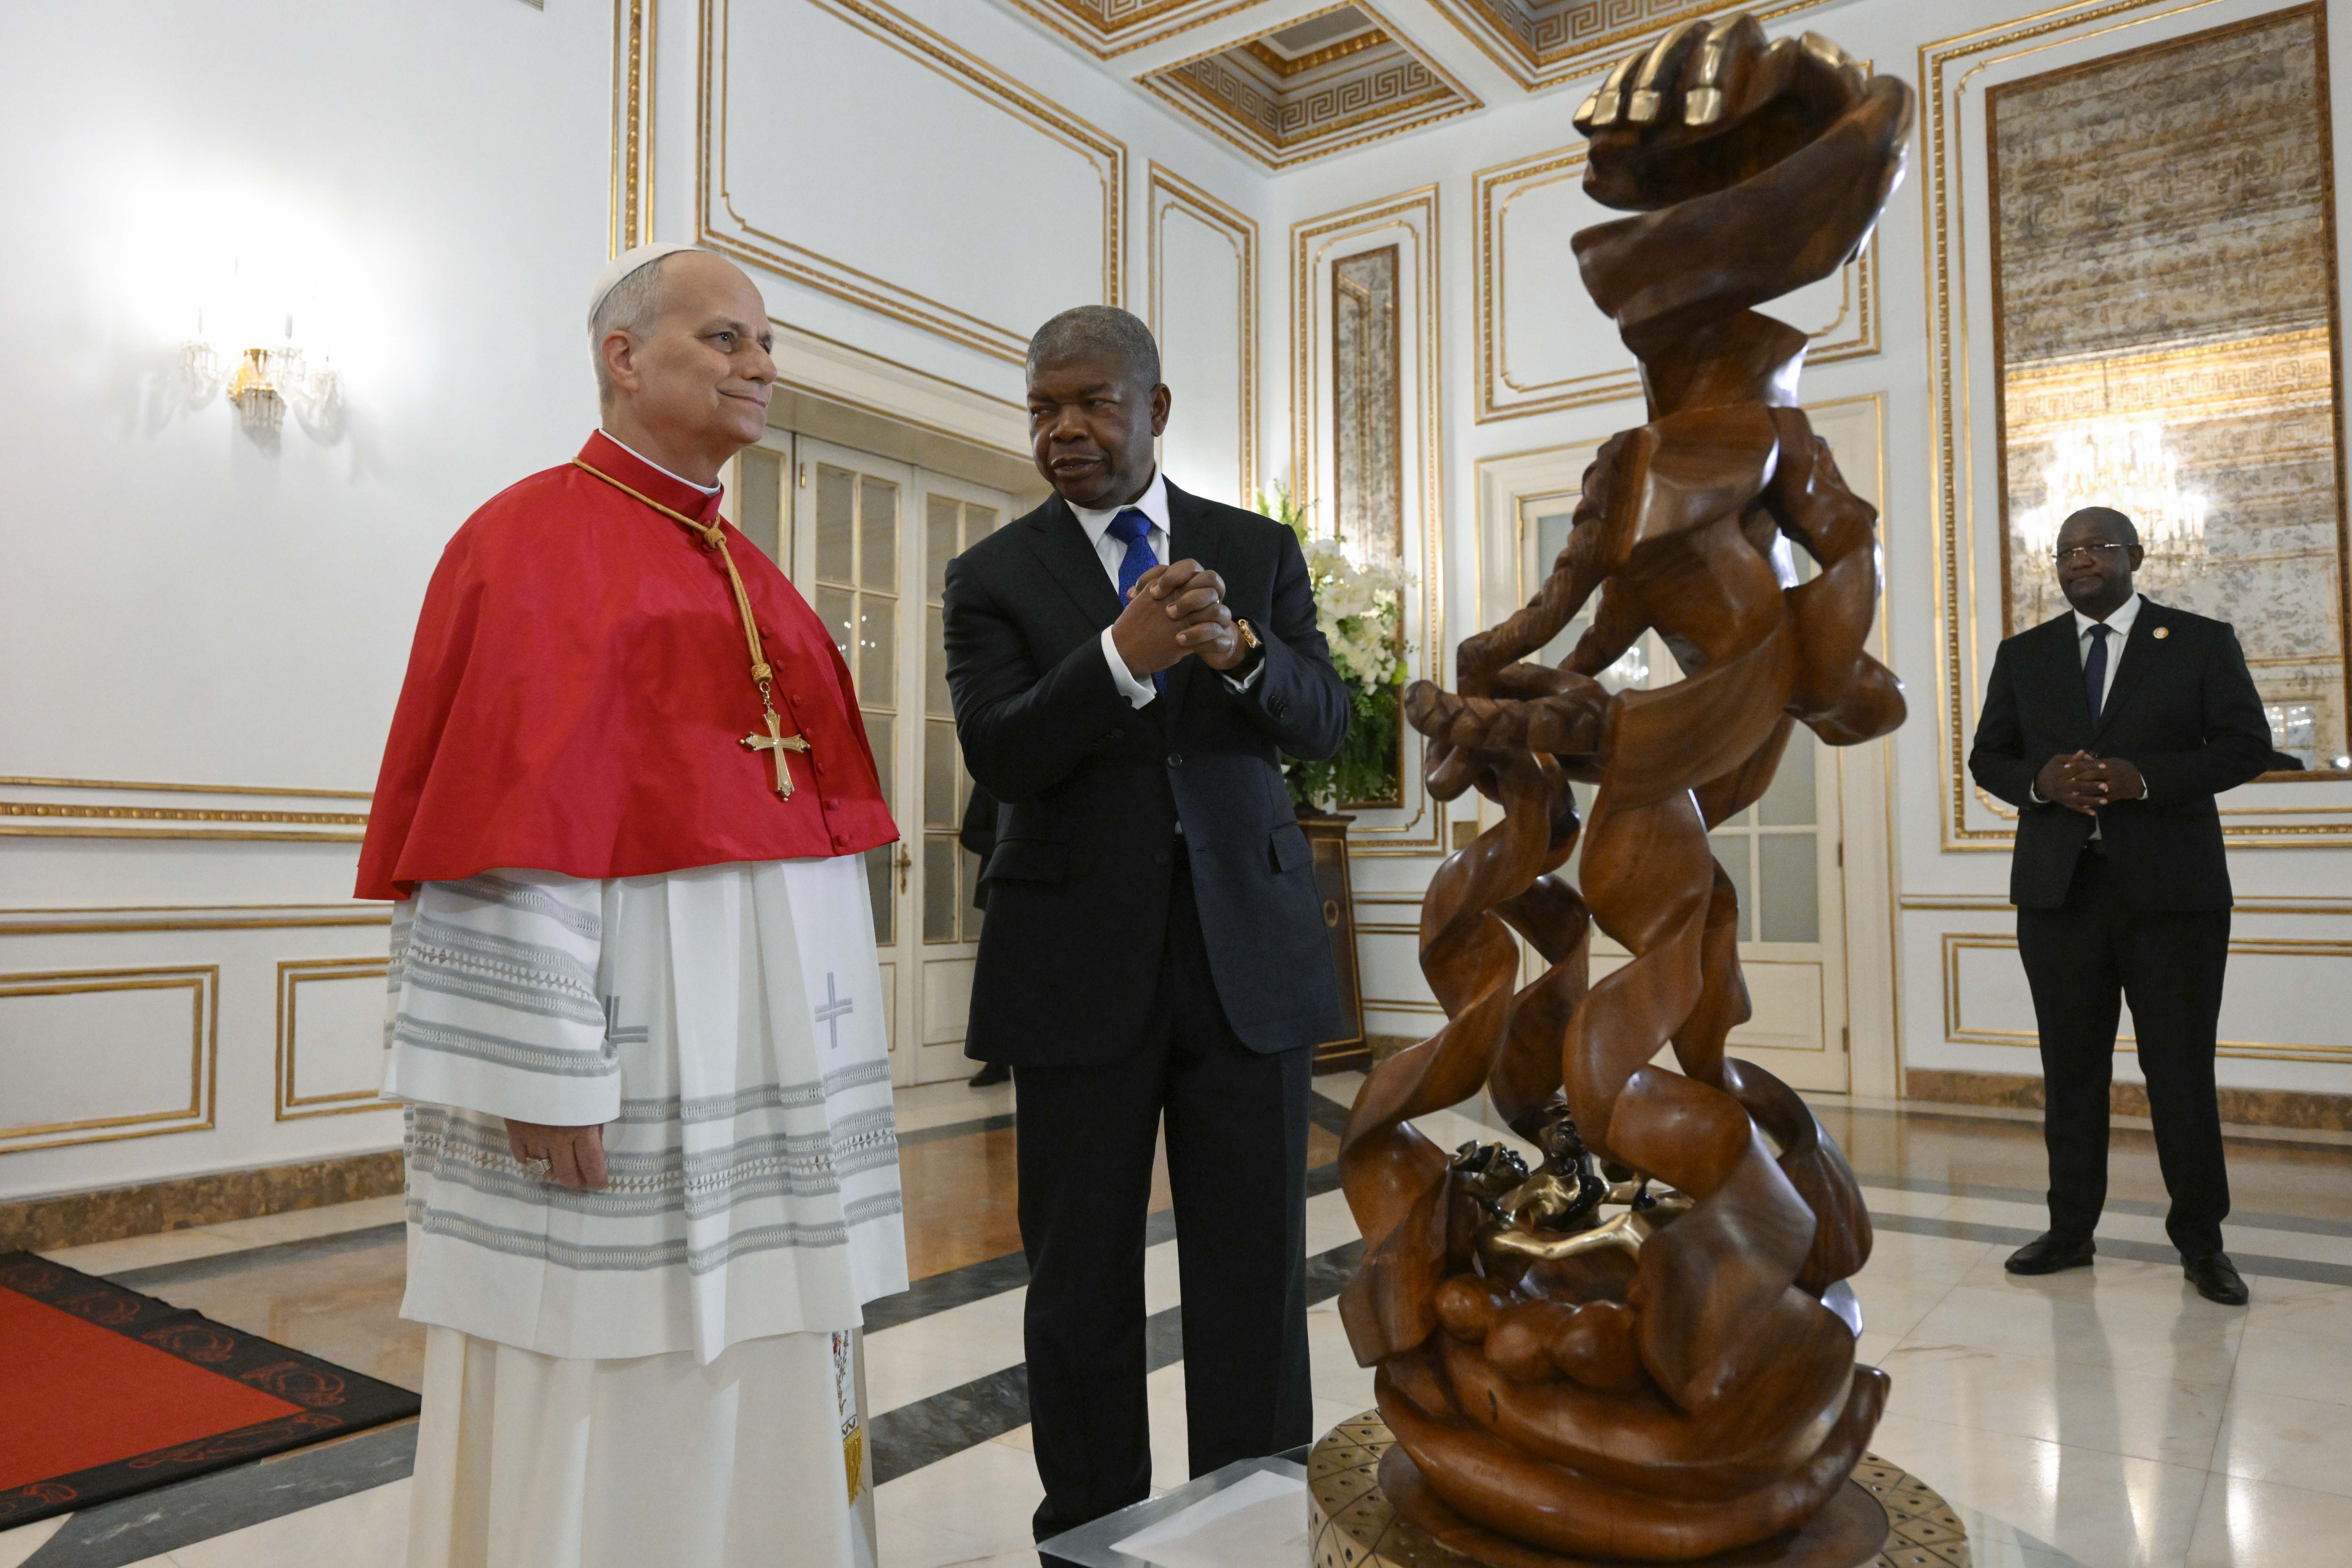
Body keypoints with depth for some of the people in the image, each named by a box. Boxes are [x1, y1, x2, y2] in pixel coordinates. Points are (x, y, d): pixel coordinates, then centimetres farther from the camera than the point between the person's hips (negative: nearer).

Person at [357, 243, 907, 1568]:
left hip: (769, 1032, 8)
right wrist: (541, 1059, -19)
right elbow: (509, 821, -14)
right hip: (613, 1010, -7)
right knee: (606, 1392, 4)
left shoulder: (746, 574, 17)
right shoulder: (535, 542, -6)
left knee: (758, 1384, 14)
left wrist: (831, 1036, 15)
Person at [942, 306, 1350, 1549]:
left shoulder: (1258, 552, 8)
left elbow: (1324, 722, -1)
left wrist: (1237, 649, -22)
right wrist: (1124, 655, -26)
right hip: (1080, 965, -1)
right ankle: (1092, 1533, 25)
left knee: (1257, 1270, 5)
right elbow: (999, 758, -10)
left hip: (1247, 949, 1)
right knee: (1082, 1281, 8)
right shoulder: (994, 576, 3)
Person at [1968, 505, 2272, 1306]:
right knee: (2070, 1067, 8)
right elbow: (1988, 757, 11)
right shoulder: (2023, 656, 13)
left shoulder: (2201, 641, 4)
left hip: (2171, 886, -3)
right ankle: (2070, 1229, 18)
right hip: (2058, 886, 3)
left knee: (2182, 1068, 1)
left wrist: (2145, 779, -17)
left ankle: (2200, 1240, 14)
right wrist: (2041, 781, -11)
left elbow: (2248, 744, -2)